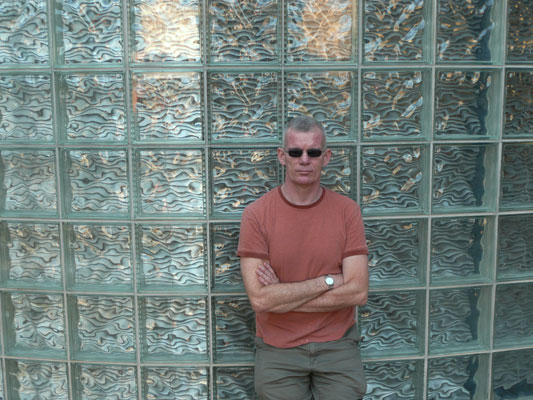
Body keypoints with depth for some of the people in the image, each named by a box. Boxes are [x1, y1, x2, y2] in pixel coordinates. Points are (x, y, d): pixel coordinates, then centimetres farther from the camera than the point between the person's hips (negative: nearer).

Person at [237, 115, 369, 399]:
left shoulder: (347, 210, -6)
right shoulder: (256, 214, -10)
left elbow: (358, 292, -12)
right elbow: (260, 299, -17)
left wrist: (283, 296, -15)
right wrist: (328, 281, -15)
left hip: (336, 345, 1)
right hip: (278, 350, -1)